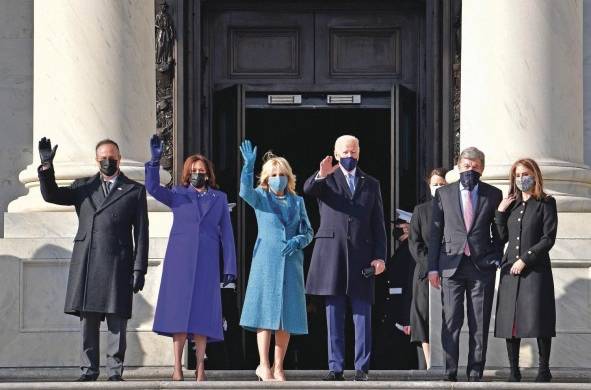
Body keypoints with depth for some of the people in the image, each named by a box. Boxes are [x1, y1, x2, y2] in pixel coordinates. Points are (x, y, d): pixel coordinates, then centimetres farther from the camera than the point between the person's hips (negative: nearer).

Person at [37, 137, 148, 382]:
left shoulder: (134, 191, 10)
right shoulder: (83, 187, 17)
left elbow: (141, 233, 6)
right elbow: (51, 195, 9)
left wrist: (139, 269, -2)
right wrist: (47, 166, -5)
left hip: (117, 264, -2)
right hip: (86, 264, 2)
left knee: (117, 320, -3)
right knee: (87, 318, 2)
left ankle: (115, 370, 1)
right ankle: (89, 368, 7)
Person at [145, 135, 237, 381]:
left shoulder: (219, 199, 13)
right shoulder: (178, 195, 10)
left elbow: (226, 234, 10)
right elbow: (153, 188, -6)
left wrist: (230, 267, 3)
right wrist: (155, 160, -18)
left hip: (206, 263, 1)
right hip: (180, 261, -1)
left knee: (202, 313, -2)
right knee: (179, 312, -5)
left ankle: (200, 368, 0)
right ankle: (177, 368, -4)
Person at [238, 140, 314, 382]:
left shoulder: (297, 202, 13)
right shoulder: (260, 198, 4)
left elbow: (308, 232, 13)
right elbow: (245, 191, -18)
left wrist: (296, 241, -9)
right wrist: (248, 166, -32)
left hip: (291, 262, 3)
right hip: (266, 260, -3)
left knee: (287, 316, 1)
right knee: (265, 311, -8)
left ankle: (278, 367, 7)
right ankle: (263, 365, -4)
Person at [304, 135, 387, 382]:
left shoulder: (371, 184, 15)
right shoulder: (326, 179, 10)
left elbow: (378, 224, 12)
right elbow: (308, 189, -12)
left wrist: (380, 256, 3)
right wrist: (321, 175, -33)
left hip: (361, 255, 1)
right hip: (331, 254, -1)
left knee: (362, 314, -1)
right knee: (334, 314, 2)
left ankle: (362, 368, 1)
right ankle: (335, 367, 4)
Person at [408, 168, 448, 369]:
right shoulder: (420, 211, 12)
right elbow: (414, 242, 5)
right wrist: (430, 265, -8)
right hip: (425, 274, 1)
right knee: (424, 317, -8)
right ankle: (428, 367, -11)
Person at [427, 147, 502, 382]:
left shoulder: (493, 195, 9)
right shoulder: (443, 193, 9)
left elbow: (499, 232, 13)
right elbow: (435, 232, 8)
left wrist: (497, 259, 1)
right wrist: (433, 267, 2)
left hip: (482, 266, 0)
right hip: (451, 265, 0)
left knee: (480, 323, 1)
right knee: (451, 321, -4)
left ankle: (475, 371, 5)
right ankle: (450, 371, 0)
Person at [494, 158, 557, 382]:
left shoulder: (546, 204, 2)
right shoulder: (511, 205, 17)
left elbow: (548, 239, -6)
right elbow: (502, 237, 12)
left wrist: (525, 259, -12)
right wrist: (500, 212, 1)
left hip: (536, 269, -5)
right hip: (510, 269, 5)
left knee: (538, 319, -9)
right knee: (509, 320, 0)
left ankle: (544, 371, -3)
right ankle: (514, 371, 3)